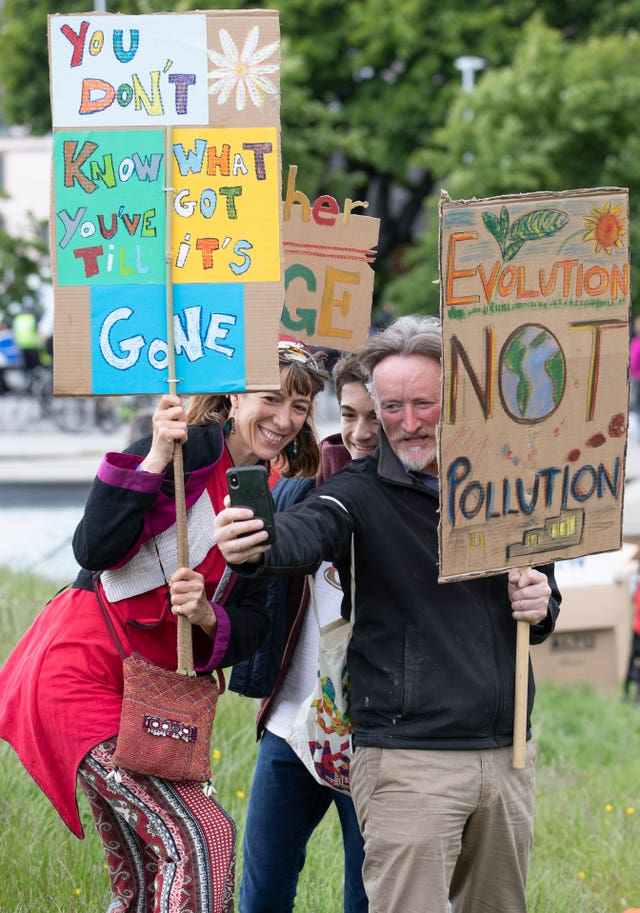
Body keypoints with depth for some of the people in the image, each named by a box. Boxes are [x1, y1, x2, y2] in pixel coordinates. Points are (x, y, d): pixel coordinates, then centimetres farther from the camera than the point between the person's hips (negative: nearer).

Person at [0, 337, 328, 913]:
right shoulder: (195, 447, -12)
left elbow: (252, 625, 7)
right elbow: (96, 549, -22)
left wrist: (208, 617, -15)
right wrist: (156, 458, -28)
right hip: (83, 669, -9)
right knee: (203, 837, -20)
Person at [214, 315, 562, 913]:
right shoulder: (362, 492, -6)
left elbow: (543, 591, 23)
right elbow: (307, 531, -28)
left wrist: (541, 606, -1)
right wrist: (255, 547, -51)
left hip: (506, 754, 5)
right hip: (408, 759, -5)